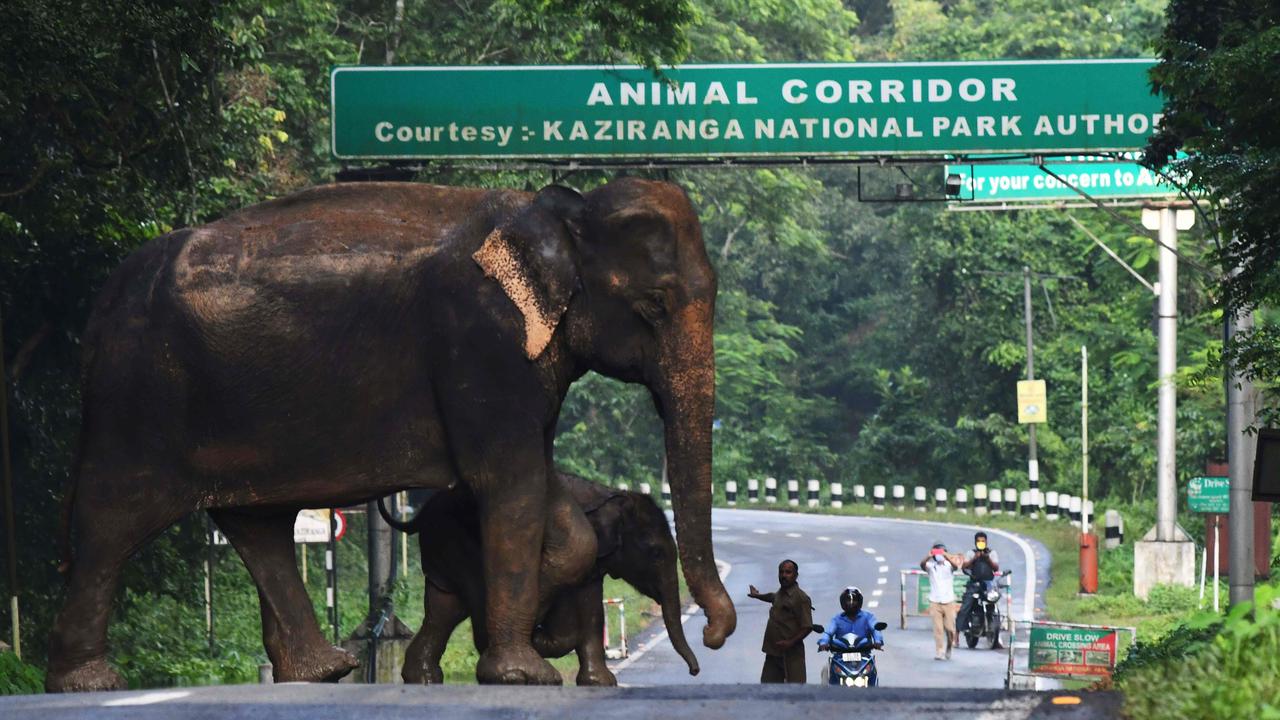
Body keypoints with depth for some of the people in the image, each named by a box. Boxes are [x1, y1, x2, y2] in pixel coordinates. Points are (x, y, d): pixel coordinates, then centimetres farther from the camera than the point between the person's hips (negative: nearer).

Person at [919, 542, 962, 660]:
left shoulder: (949, 565, 2)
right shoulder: (931, 565, 2)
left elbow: (956, 565, -21)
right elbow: (922, 565, -19)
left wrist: (946, 556, -38)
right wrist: (928, 557, -40)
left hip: (949, 601, 0)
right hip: (935, 601, 0)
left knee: (950, 628, 0)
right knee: (938, 628, -7)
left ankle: (949, 648, 25)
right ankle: (939, 652, -5)